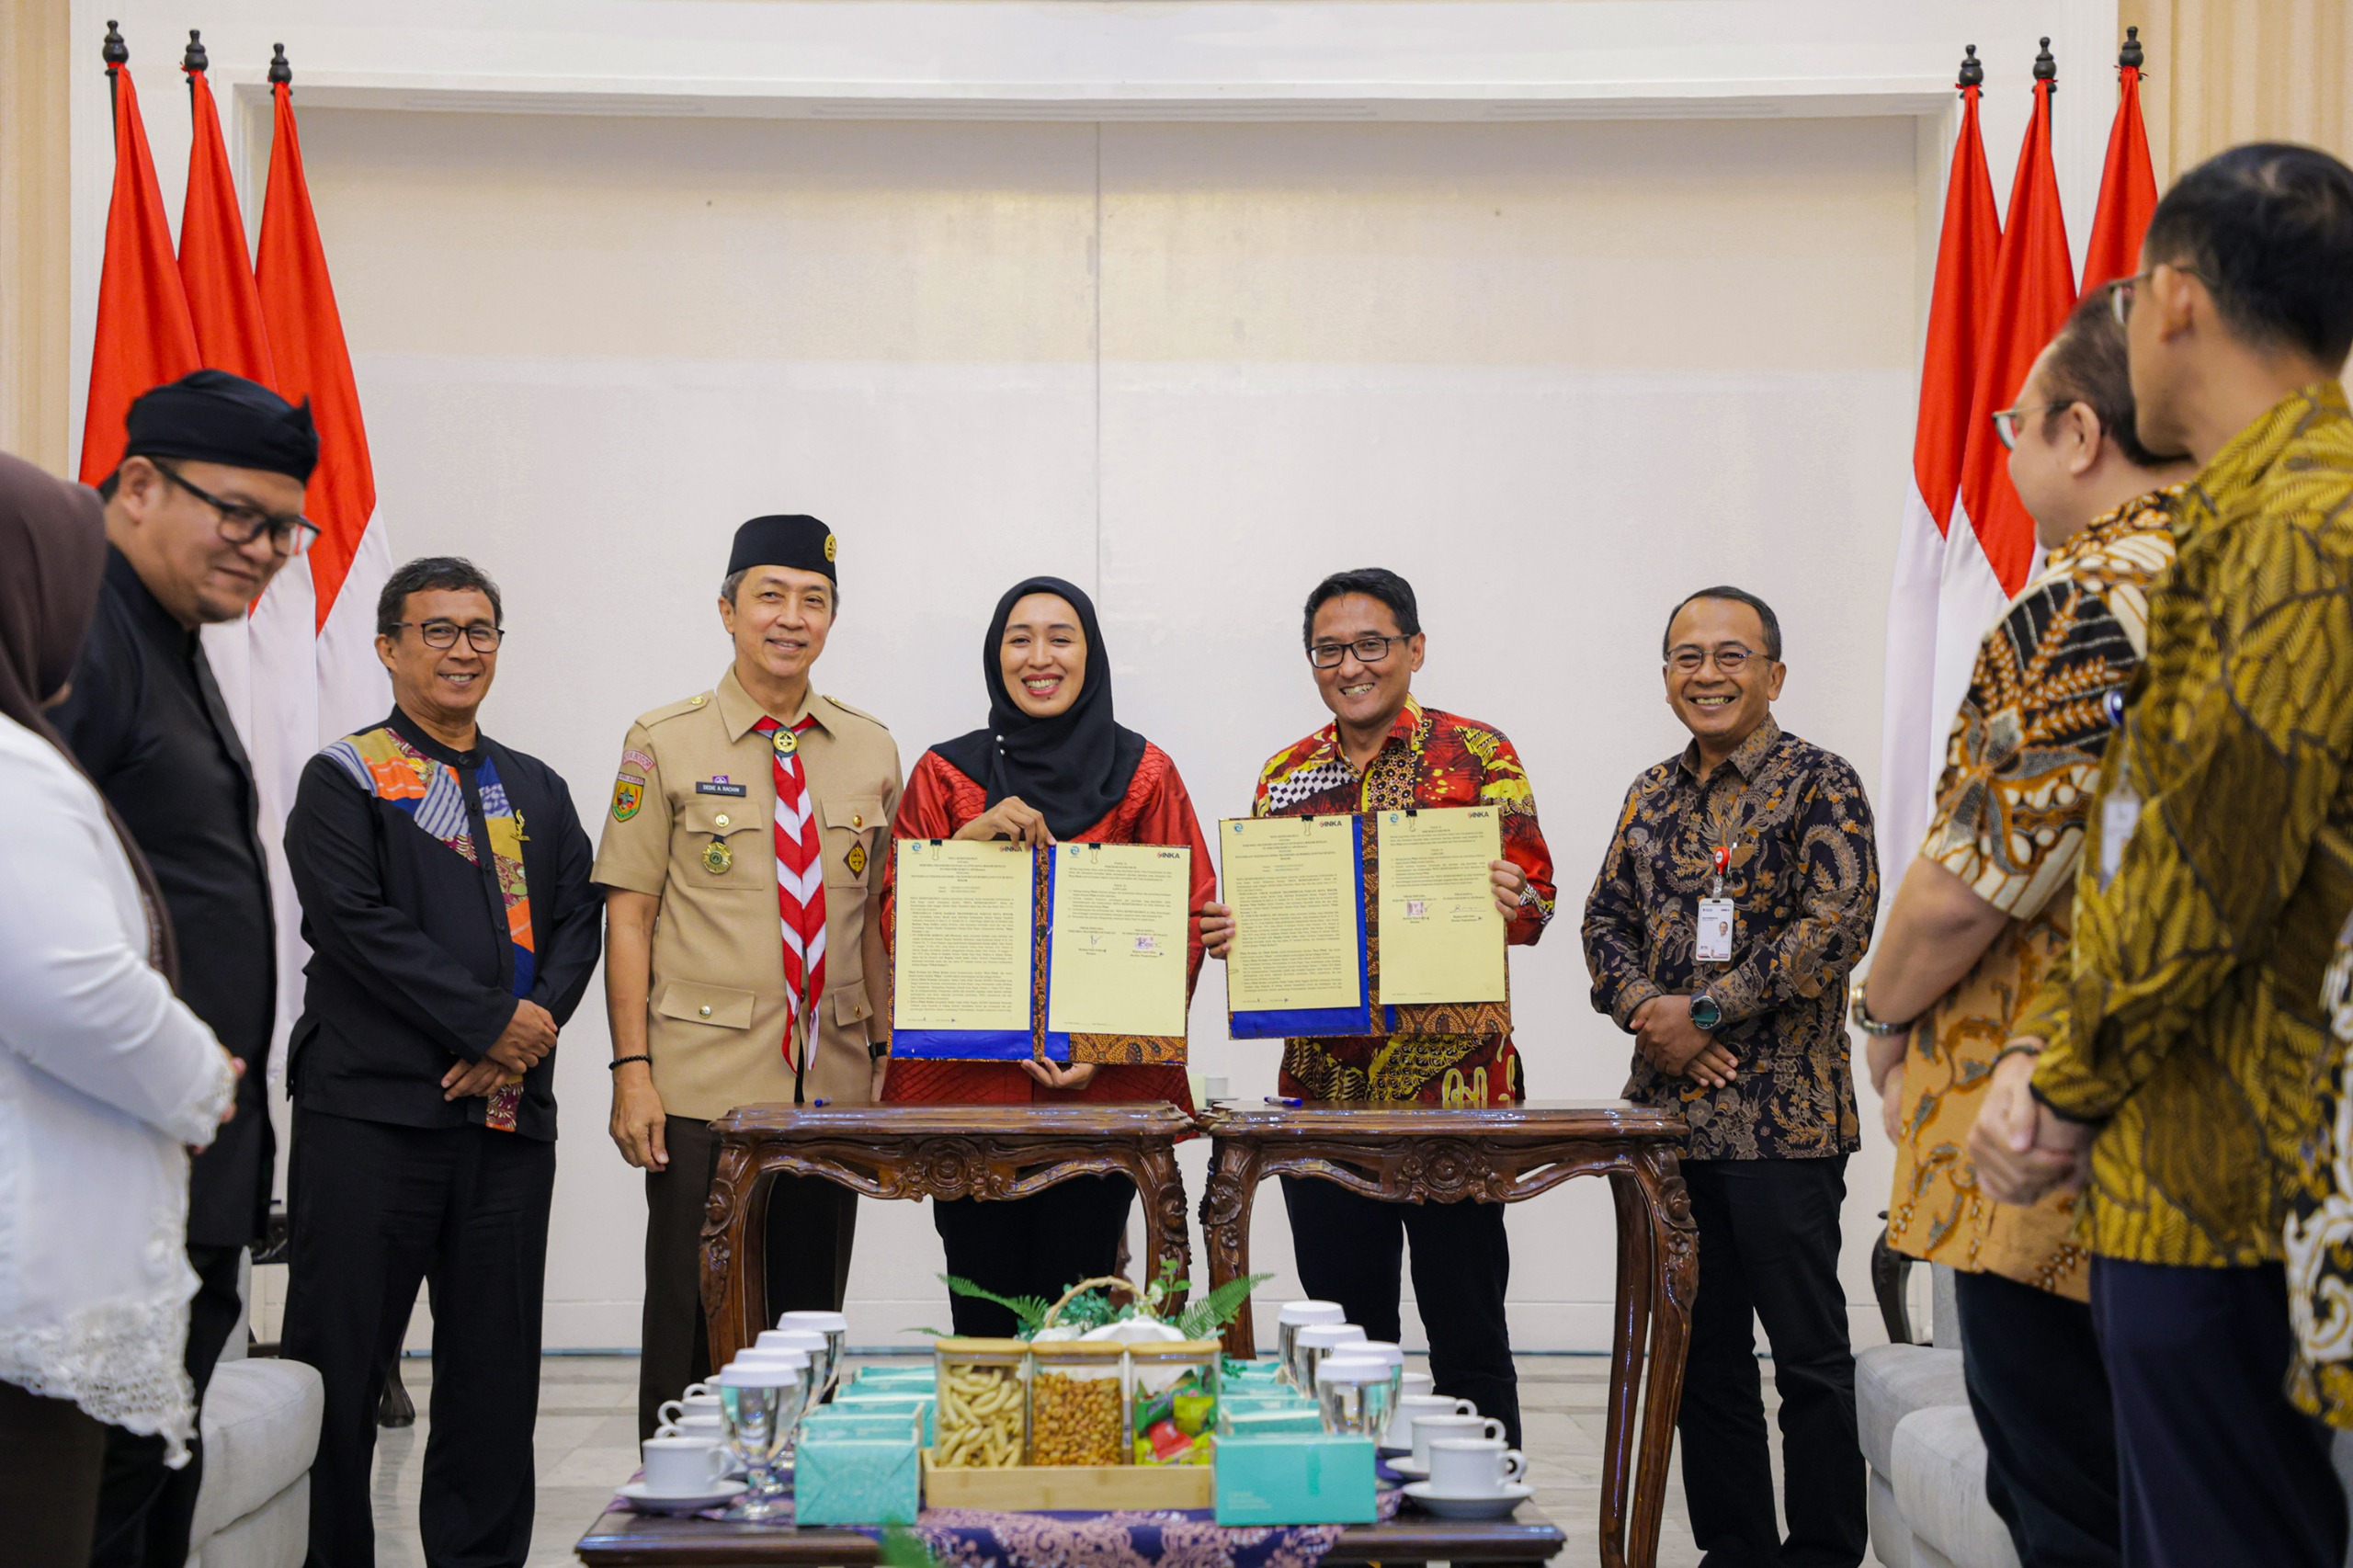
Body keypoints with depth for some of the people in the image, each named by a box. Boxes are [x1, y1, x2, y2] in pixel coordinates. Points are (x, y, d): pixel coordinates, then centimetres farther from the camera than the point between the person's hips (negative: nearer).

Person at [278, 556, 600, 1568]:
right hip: (372, 1106, -4)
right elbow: (356, 923, -9)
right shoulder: (343, 780, 2)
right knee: (339, 1356, -1)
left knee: (496, 1364, 6)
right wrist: (491, 1020, -13)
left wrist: (533, 1032, -8)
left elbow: (576, 921, 10)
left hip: (509, 1111, 4)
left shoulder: (538, 791, 18)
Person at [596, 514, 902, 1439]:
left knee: (811, 1320, 8)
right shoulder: (665, 745, 0)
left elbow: (879, 916, 14)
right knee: (694, 1329, -1)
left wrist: (890, 1055, 6)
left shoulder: (870, 753, 11)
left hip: (833, 1085, 3)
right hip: (704, 1085, -3)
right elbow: (627, 915, -2)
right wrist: (632, 1070, -9)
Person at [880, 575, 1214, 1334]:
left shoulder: (1143, 774, 7)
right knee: (983, 1317, -2)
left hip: (1102, 1092, -1)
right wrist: (969, 841, -11)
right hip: (966, 1083, 1)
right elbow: (895, 921, 6)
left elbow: (1187, 921, 3)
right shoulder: (945, 773, 9)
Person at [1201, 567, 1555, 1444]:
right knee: (1345, 1338, 10)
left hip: (1451, 1084, -4)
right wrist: (1230, 935, -4)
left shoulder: (1478, 756, 0)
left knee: (1467, 1336, 1)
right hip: (1323, 1090, 4)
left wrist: (1510, 905, -26)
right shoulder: (1285, 775, 13)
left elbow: (1536, 894, -3)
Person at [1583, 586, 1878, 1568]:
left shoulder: (1819, 785, -5)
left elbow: (1836, 927, -15)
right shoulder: (1653, 796, 14)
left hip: (1783, 1118, -6)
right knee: (1702, 1349, 11)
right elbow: (1605, 920, 14)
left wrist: (1705, 1011, -15)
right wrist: (1646, 1012, -6)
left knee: (1809, 1355, 0)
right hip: (1670, 1112, 6)